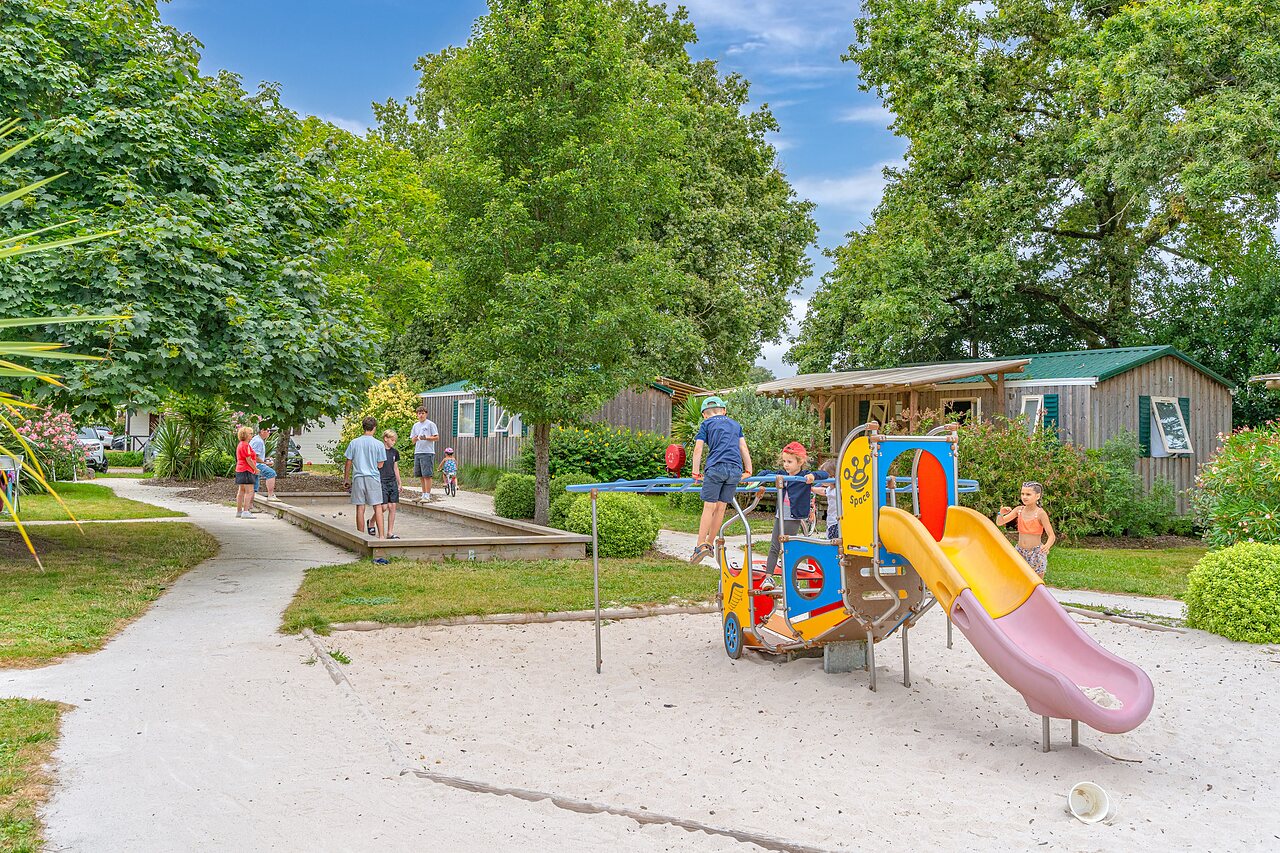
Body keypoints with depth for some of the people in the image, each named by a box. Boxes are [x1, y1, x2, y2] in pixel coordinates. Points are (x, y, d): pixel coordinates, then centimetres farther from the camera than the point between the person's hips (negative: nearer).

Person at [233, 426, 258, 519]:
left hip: (240, 469, 11)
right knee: (249, 491, -11)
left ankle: (239, 511, 17)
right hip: (246, 470, -11)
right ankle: (245, 511, -16)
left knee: (241, 491, 13)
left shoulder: (240, 445, 18)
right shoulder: (245, 445, -15)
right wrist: (256, 469, -8)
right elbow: (248, 460, -17)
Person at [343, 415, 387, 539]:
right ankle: (381, 535, -3)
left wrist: (346, 479, 14)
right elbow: (380, 465, 0)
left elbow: (348, 463, 4)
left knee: (360, 508, 6)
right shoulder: (379, 444, -4)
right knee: (377, 507, 3)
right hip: (373, 478, -1)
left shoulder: (354, 443, 1)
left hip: (358, 478, 1)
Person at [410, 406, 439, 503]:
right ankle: (424, 494, 17)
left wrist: (426, 438, -19)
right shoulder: (416, 425, 17)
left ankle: (427, 496, -8)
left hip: (427, 452, -7)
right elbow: (413, 440, 18)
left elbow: (437, 437, -5)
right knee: (420, 475, 9)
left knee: (427, 475, -9)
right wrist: (415, 439, -5)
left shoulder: (430, 424, -1)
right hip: (417, 453, 7)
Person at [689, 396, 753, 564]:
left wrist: (695, 473, 7)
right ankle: (709, 544, 17)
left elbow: (698, 448, 5)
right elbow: (743, 448, 18)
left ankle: (701, 546, -13)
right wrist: (748, 470, 18)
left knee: (709, 508, -4)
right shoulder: (735, 424, 26)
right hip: (735, 469, 3)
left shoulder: (706, 424, 15)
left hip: (716, 468, -3)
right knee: (721, 507, 10)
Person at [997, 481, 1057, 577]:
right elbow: (999, 522, 4)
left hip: (1036, 552, -4)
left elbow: (1052, 536, -16)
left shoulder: (1040, 513, -13)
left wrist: (1047, 546, -38)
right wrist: (1001, 514, -18)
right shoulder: (1019, 510, 0)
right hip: (1020, 552, 4)